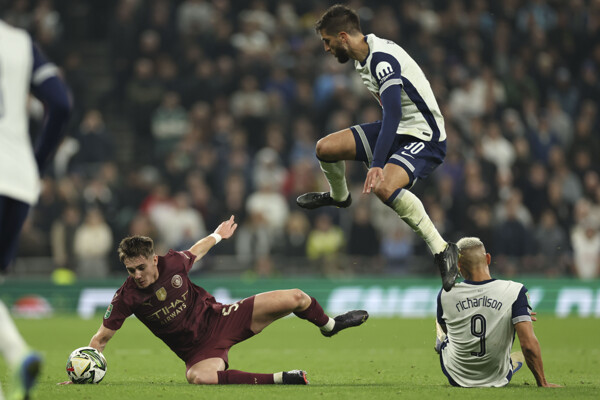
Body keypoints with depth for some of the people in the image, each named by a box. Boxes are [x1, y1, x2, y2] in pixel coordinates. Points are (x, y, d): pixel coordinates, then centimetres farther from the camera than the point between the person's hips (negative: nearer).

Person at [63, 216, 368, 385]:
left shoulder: (173, 263, -12)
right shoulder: (127, 296, -18)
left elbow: (194, 253, 14)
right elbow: (102, 337, -10)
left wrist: (218, 234, 31)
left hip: (219, 319, 3)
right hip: (198, 350, -3)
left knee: (296, 298, -4)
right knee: (198, 377, -42)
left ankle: (329, 325, 33)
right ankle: (279, 379, -31)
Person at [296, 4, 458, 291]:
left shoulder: (383, 60, -26)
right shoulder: (364, 57, 5)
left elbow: (393, 114, -36)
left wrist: (377, 165, -43)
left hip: (424, 137, -9)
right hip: (396, 129, 9)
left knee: (384, 187, -34)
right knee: (325, 148, 2)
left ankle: (441, 249, -26)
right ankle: (338, 195, 35)